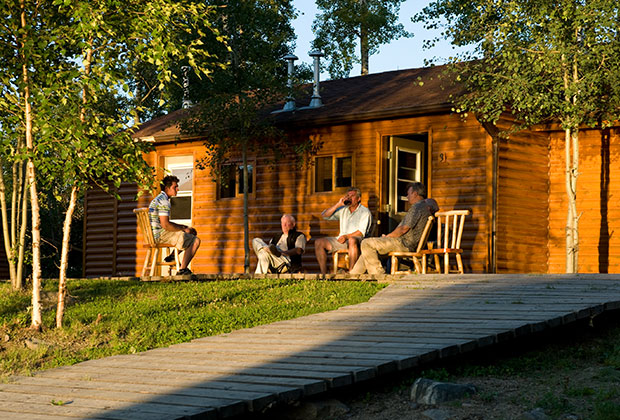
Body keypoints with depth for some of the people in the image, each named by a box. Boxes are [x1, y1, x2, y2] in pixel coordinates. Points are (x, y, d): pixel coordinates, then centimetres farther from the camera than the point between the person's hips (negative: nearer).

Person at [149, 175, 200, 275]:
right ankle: (182, 270, -12)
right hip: (161, 235, -10)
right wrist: (183, 229, -11)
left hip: (156, 235, 10)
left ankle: (172, 257, 18)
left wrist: (184, 227, 14)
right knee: (196, 241, -12)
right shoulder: (164, 202, -17)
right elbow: (165, 225, -24)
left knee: (193, 232, 23)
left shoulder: (158, 199, 18)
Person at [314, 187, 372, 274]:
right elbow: (325, 215, 12)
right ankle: (324, 273, -16)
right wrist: (338, 204, 2)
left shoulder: (365, 212, 4)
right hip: (341, 239, 6)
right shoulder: (343, 210, 21)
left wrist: (346, 236, -21)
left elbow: (361, 232, -9)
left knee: (352, 240, -42)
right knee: (319, 242, -11)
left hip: (358, 240, -6)